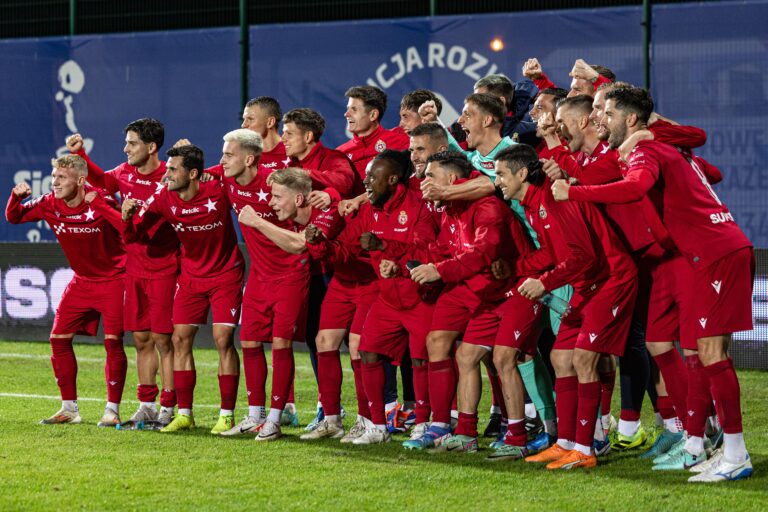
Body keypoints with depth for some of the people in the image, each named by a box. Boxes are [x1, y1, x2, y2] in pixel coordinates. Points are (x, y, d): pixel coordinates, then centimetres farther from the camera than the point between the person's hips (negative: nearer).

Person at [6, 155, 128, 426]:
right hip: (81, 281, 6)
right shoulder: (50, 204, -6)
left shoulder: (100, 201, -21)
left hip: (113, 279, -6)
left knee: (113, 341, -14)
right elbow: (13, 217, 5)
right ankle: (69, 408, 12)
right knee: (58, 338, 2)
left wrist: (100, 204, -38)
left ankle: (112, 410, -4)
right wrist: (17, 197, -15)